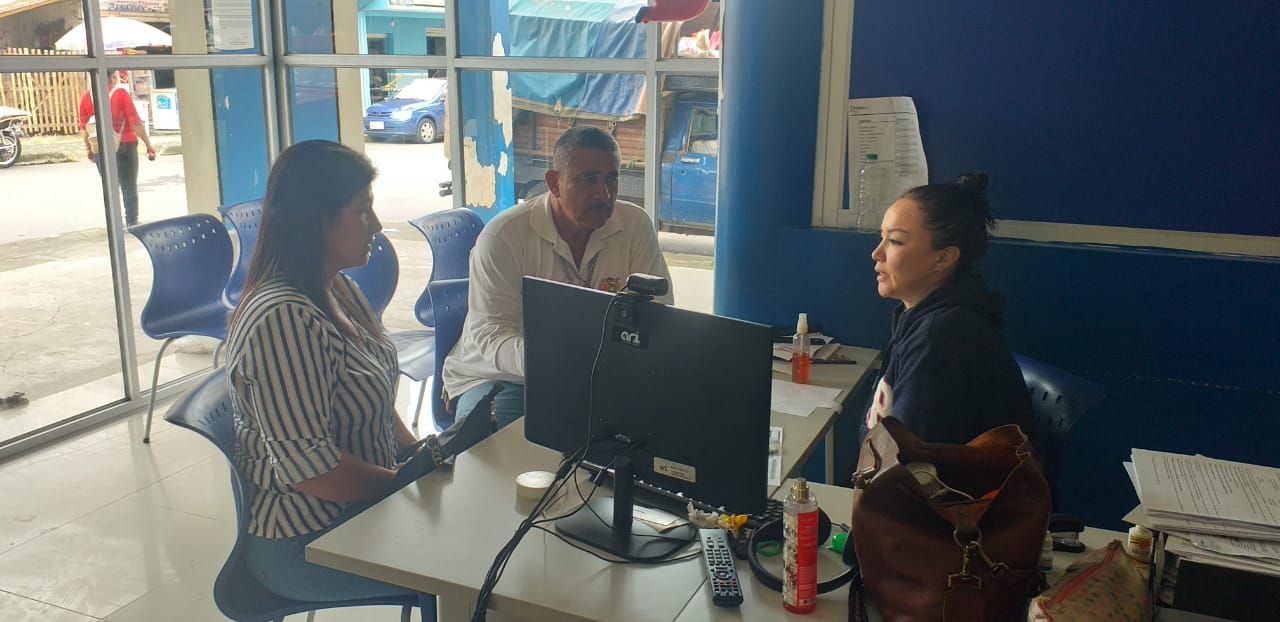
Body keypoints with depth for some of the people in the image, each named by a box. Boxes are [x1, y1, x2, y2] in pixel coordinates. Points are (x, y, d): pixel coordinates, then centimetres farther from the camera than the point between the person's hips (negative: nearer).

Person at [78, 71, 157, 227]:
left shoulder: (87, 96, 0)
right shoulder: (121, 93, -10)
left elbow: (83, 127, 3)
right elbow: (135, 122, -13)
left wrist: (88, 148, 14)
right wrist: (148, 144, -7)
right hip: (125, 145, -3)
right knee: (129, 187, 7)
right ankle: (132, 223, 7)